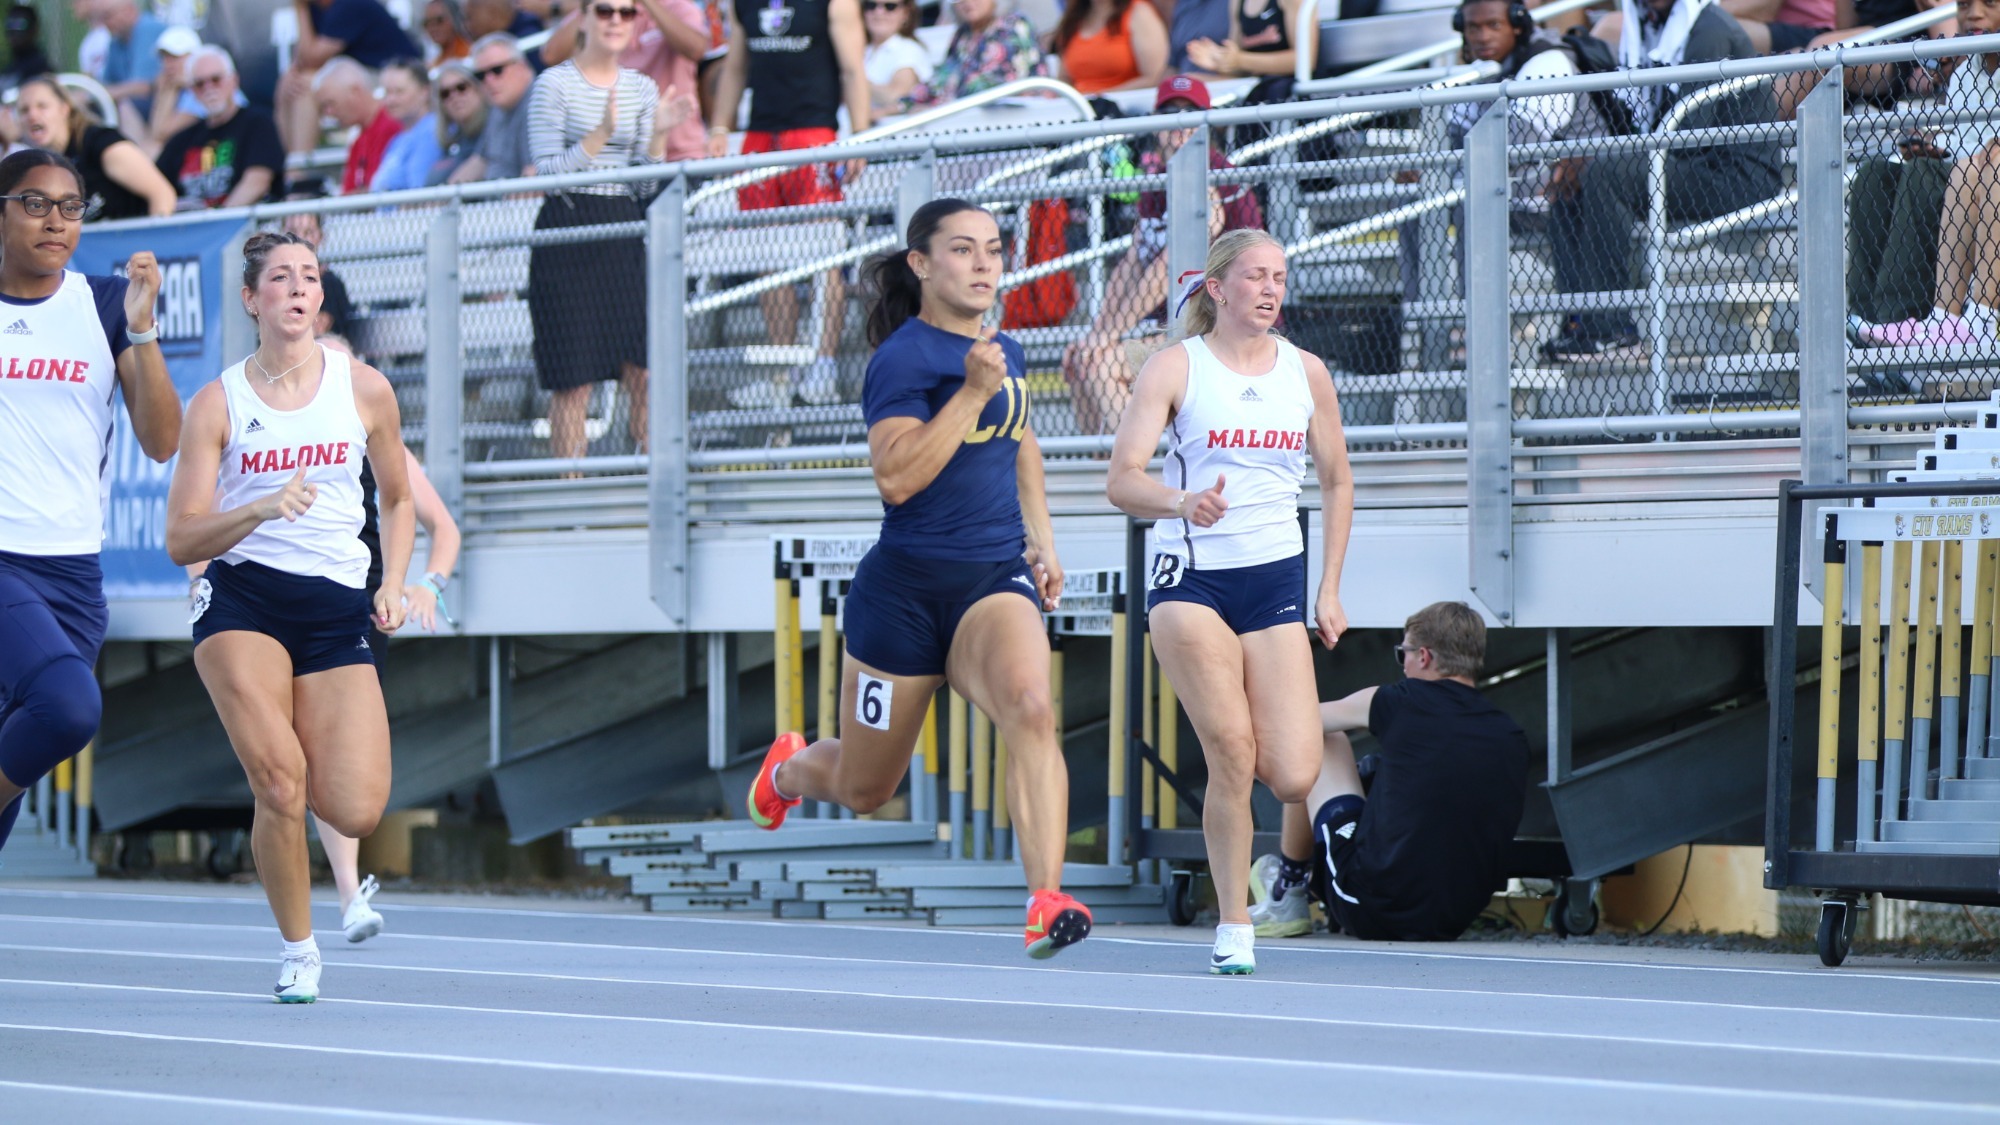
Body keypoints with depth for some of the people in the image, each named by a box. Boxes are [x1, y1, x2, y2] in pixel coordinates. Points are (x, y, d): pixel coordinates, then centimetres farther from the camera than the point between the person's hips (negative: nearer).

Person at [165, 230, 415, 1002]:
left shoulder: (365, 390, 6)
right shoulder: (218, 403, 0)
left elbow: (397, 501, 21)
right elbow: (182, 539, -4)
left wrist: (393, 586, 5)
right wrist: (260, 510, -21)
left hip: (337, 607, 2)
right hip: (242, 598, -2)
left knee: (356, 814, -12)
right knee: (280, 786, -21)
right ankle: (298, 951, 1)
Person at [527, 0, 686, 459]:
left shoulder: (642, 89, 12)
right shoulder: (554, 85, -3)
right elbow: (547, 172, -10)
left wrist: (658, 135, -8)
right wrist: (600, 136, -21)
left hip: (625, 230, 5)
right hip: (567, 232, -5)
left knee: (647, 373, -3)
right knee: (573, 378, -5)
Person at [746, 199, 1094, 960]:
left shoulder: (1005, 353, 10)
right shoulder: (903, 358, -12)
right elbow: (895, 476, -25)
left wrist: (1040, 539, 23)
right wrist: (973, 391, -27)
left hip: (995, 580, 4)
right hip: (905, 586, -4)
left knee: (1030, 707, -29)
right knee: (864, 790, 12)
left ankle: (1046, 904, -35)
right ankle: (789, 769, 50)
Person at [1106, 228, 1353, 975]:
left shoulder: (1307, 373, 8)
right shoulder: (1176, 368, -3)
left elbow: (1337, 481, 19)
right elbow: (1122, 479, -11)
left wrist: (1329, 591, 13)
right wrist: (1180, 501, -33)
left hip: (1276, 579, 3)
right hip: (1190, 576, -3)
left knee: (1293, 779, -10)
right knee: (1232, 757, -15)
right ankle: (1234, 928, -2)